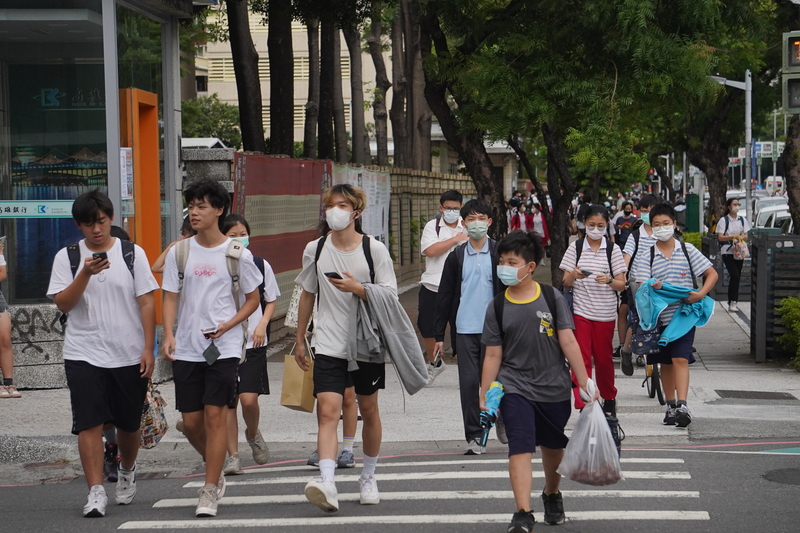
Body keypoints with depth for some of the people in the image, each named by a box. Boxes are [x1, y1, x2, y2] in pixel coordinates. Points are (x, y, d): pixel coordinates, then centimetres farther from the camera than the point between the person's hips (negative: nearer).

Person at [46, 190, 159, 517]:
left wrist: (148, 348, -5)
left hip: (129, 354, 1)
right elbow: (62, 303, -4)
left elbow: (146, 303, 2)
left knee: (129, 423, 11)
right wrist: (86, 273, -18)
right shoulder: (67, 257, 4)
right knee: (89, 423, -9)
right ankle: (96, 491, -8)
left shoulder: (133, 253, 3)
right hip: (83, 355, 0)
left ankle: (127, 472, 38)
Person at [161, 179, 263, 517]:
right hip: (186, 348, 3)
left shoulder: (238, 254, -1)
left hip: (224, 347, -3)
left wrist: (227, 325, -9)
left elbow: (253, 299, 7)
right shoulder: (179, 252, 6)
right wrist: (168, 335, -10)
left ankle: (209, 491, -4)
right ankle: (216, 472, 30)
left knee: (215, 414, -10)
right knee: (191, 421, 4)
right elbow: (170, 298, 7)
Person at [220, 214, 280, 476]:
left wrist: (262, 325, -4)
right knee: (227, 401, 2)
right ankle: (233, 456, 11)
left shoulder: (260, 265, 4)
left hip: (253, 341, 0)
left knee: (249, 398, -11)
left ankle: (253, 434, 21)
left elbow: (271, 301, 11)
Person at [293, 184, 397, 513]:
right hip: (328, 346, 0)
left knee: (368, 410, 13)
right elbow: (307, 295, 14)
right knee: (328, 411, -15)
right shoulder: (315, 249, 3)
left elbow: (390, 297, -4)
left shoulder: (374, 249, -4)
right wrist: (299, 340, 17)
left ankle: (368, 477, 32)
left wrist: (357, 288, -20)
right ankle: (327, 484, -27)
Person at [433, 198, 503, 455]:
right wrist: (439, 334, 7)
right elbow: (445, 295, 10)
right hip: (465, 329, 1)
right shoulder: (457, 256, 8)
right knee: (469, 382, -1)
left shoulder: (499, 253, 3)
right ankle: (474, 436, 4)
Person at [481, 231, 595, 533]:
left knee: (553, 447, 18)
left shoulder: (552, 298, -4)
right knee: (520, 448, -15)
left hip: (554, 387, 1)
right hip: (515, 389, -1)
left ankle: (552, 494, 45)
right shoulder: (497, 308, -2)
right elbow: (493, 355, 0)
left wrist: (585, 383, -8)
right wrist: (484, 397, -3)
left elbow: (568, 343, -5)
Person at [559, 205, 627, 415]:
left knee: (603, 358, 9)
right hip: (580, 311, 0)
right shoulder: (575, 247, 4)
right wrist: (574, 275, -19)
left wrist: (609, 281, -19)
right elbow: (566, 282, 4)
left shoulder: (613, 249, 4)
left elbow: (622, 285, 3)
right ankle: (583, 405, -5)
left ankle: (609, 398, 30)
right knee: (582, 358, -6)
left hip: (605, 313, 0)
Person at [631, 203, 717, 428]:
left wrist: (700, 294, -14)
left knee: (680, 359, -14)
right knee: (666, 363, 12)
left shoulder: (687, 250, 1)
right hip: (659, 316, 2)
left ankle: (682, 406, -19)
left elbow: (712, 274, 3)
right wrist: (653, 287, -32)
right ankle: (671, 406, 24)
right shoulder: (646, 255, 2)